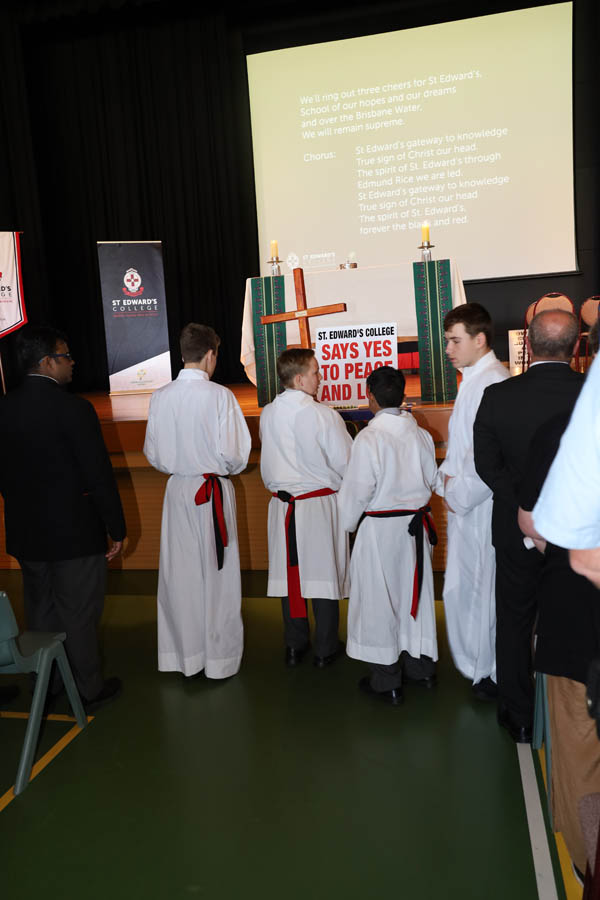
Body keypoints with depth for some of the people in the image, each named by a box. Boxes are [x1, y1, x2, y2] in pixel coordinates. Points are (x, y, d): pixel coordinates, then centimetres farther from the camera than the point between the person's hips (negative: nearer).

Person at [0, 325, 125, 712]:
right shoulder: (73, 408, -20)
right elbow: (99, 474, -18)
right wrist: (117, 528, -8)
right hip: (75, 533, -6)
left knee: (40, 611, 21)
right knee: (79, 615, 9)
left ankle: (46, 684, 37)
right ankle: (89, 690, 25)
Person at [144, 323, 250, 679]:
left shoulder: (160, 397, -4)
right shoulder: (219, 396, -16)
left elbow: (153, 453, 4)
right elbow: (234, 453, -15)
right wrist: (228, 469, 6)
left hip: (178, 490, 4)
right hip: (215, 492, -4)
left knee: (179, 572, 14)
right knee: (217, 574, 9)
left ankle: (182, 653, 27)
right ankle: (220, 657, 21)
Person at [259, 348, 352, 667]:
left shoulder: (267, 414, -2)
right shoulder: (322, 414, -16)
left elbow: (269, 462, 8)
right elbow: (346, 462, -10)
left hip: (283, 505, 4)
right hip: (320, 504, -4)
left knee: (290, 573, 13)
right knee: (323, 573, 8)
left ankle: (294, 647, 25)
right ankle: (325, 649, 19)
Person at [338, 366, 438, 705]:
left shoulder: (368, 438, -18)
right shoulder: (421, 435, -1)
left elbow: (357, 490, -15)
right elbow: (431, 480, 8)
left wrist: (349, 522, 2)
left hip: (379, 528, -5)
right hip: (415, 525, 6)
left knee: (379, 600, 6)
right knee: (413, 591, 18)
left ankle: (387, 682, 17)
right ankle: (421, 666, 33)